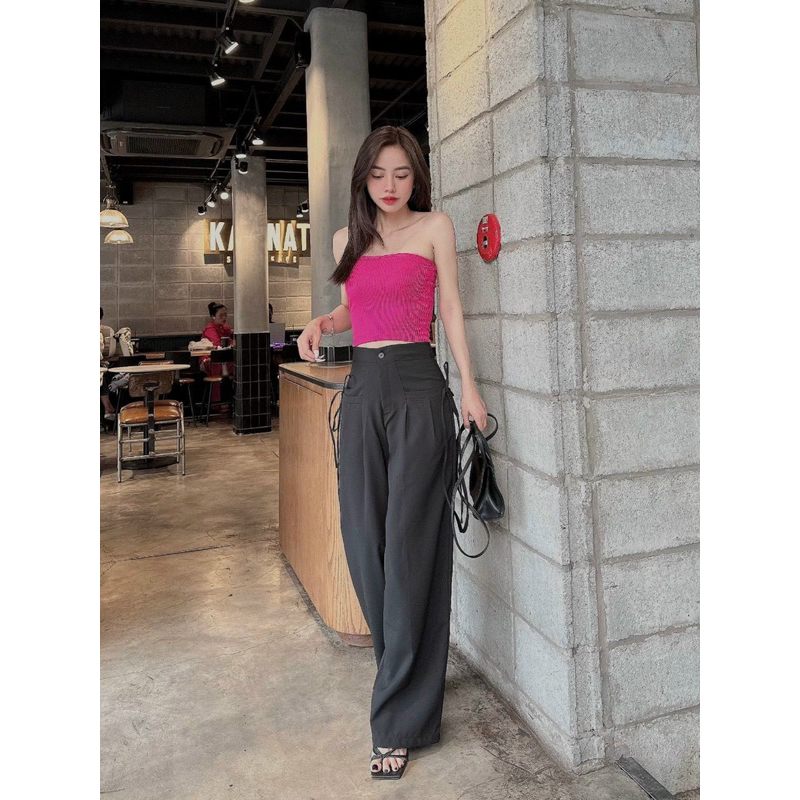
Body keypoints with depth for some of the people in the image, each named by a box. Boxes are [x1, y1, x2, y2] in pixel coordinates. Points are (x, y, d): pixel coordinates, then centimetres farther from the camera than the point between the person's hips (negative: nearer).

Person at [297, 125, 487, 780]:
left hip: (416, 386, -5)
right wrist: (321, 323, 3)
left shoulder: (434, 226, 4)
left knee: (409, 544, -6)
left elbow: (451, 308, 2)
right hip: (363, 388, 5)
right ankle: (407, 676, 27)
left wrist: (469, 387, -5)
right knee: (364, 541, 6)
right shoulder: (347, 239, 17)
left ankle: (400, 720, 4)